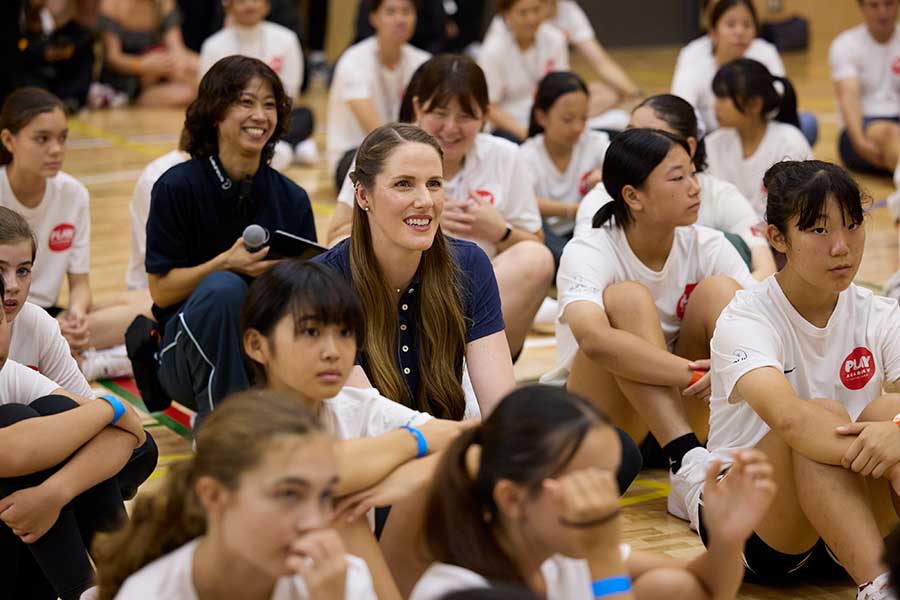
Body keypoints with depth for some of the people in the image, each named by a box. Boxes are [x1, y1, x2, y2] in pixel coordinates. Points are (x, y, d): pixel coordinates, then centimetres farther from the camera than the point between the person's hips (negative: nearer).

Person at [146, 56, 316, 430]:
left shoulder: (292, 199, 2)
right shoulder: (177, 187, -9)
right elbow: (160, 290, -9)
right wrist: (226, 263, -24)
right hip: (188, 348, -4)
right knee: (223, 289, -35)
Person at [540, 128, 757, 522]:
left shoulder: (708, 247, -6)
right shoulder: (587, 253, -19)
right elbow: (594, 340, -40)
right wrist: (694, 373, -44)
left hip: (680, 407, 4)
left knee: (719, 290, -18)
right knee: (627, 298, -29)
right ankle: (689, 466, -42)